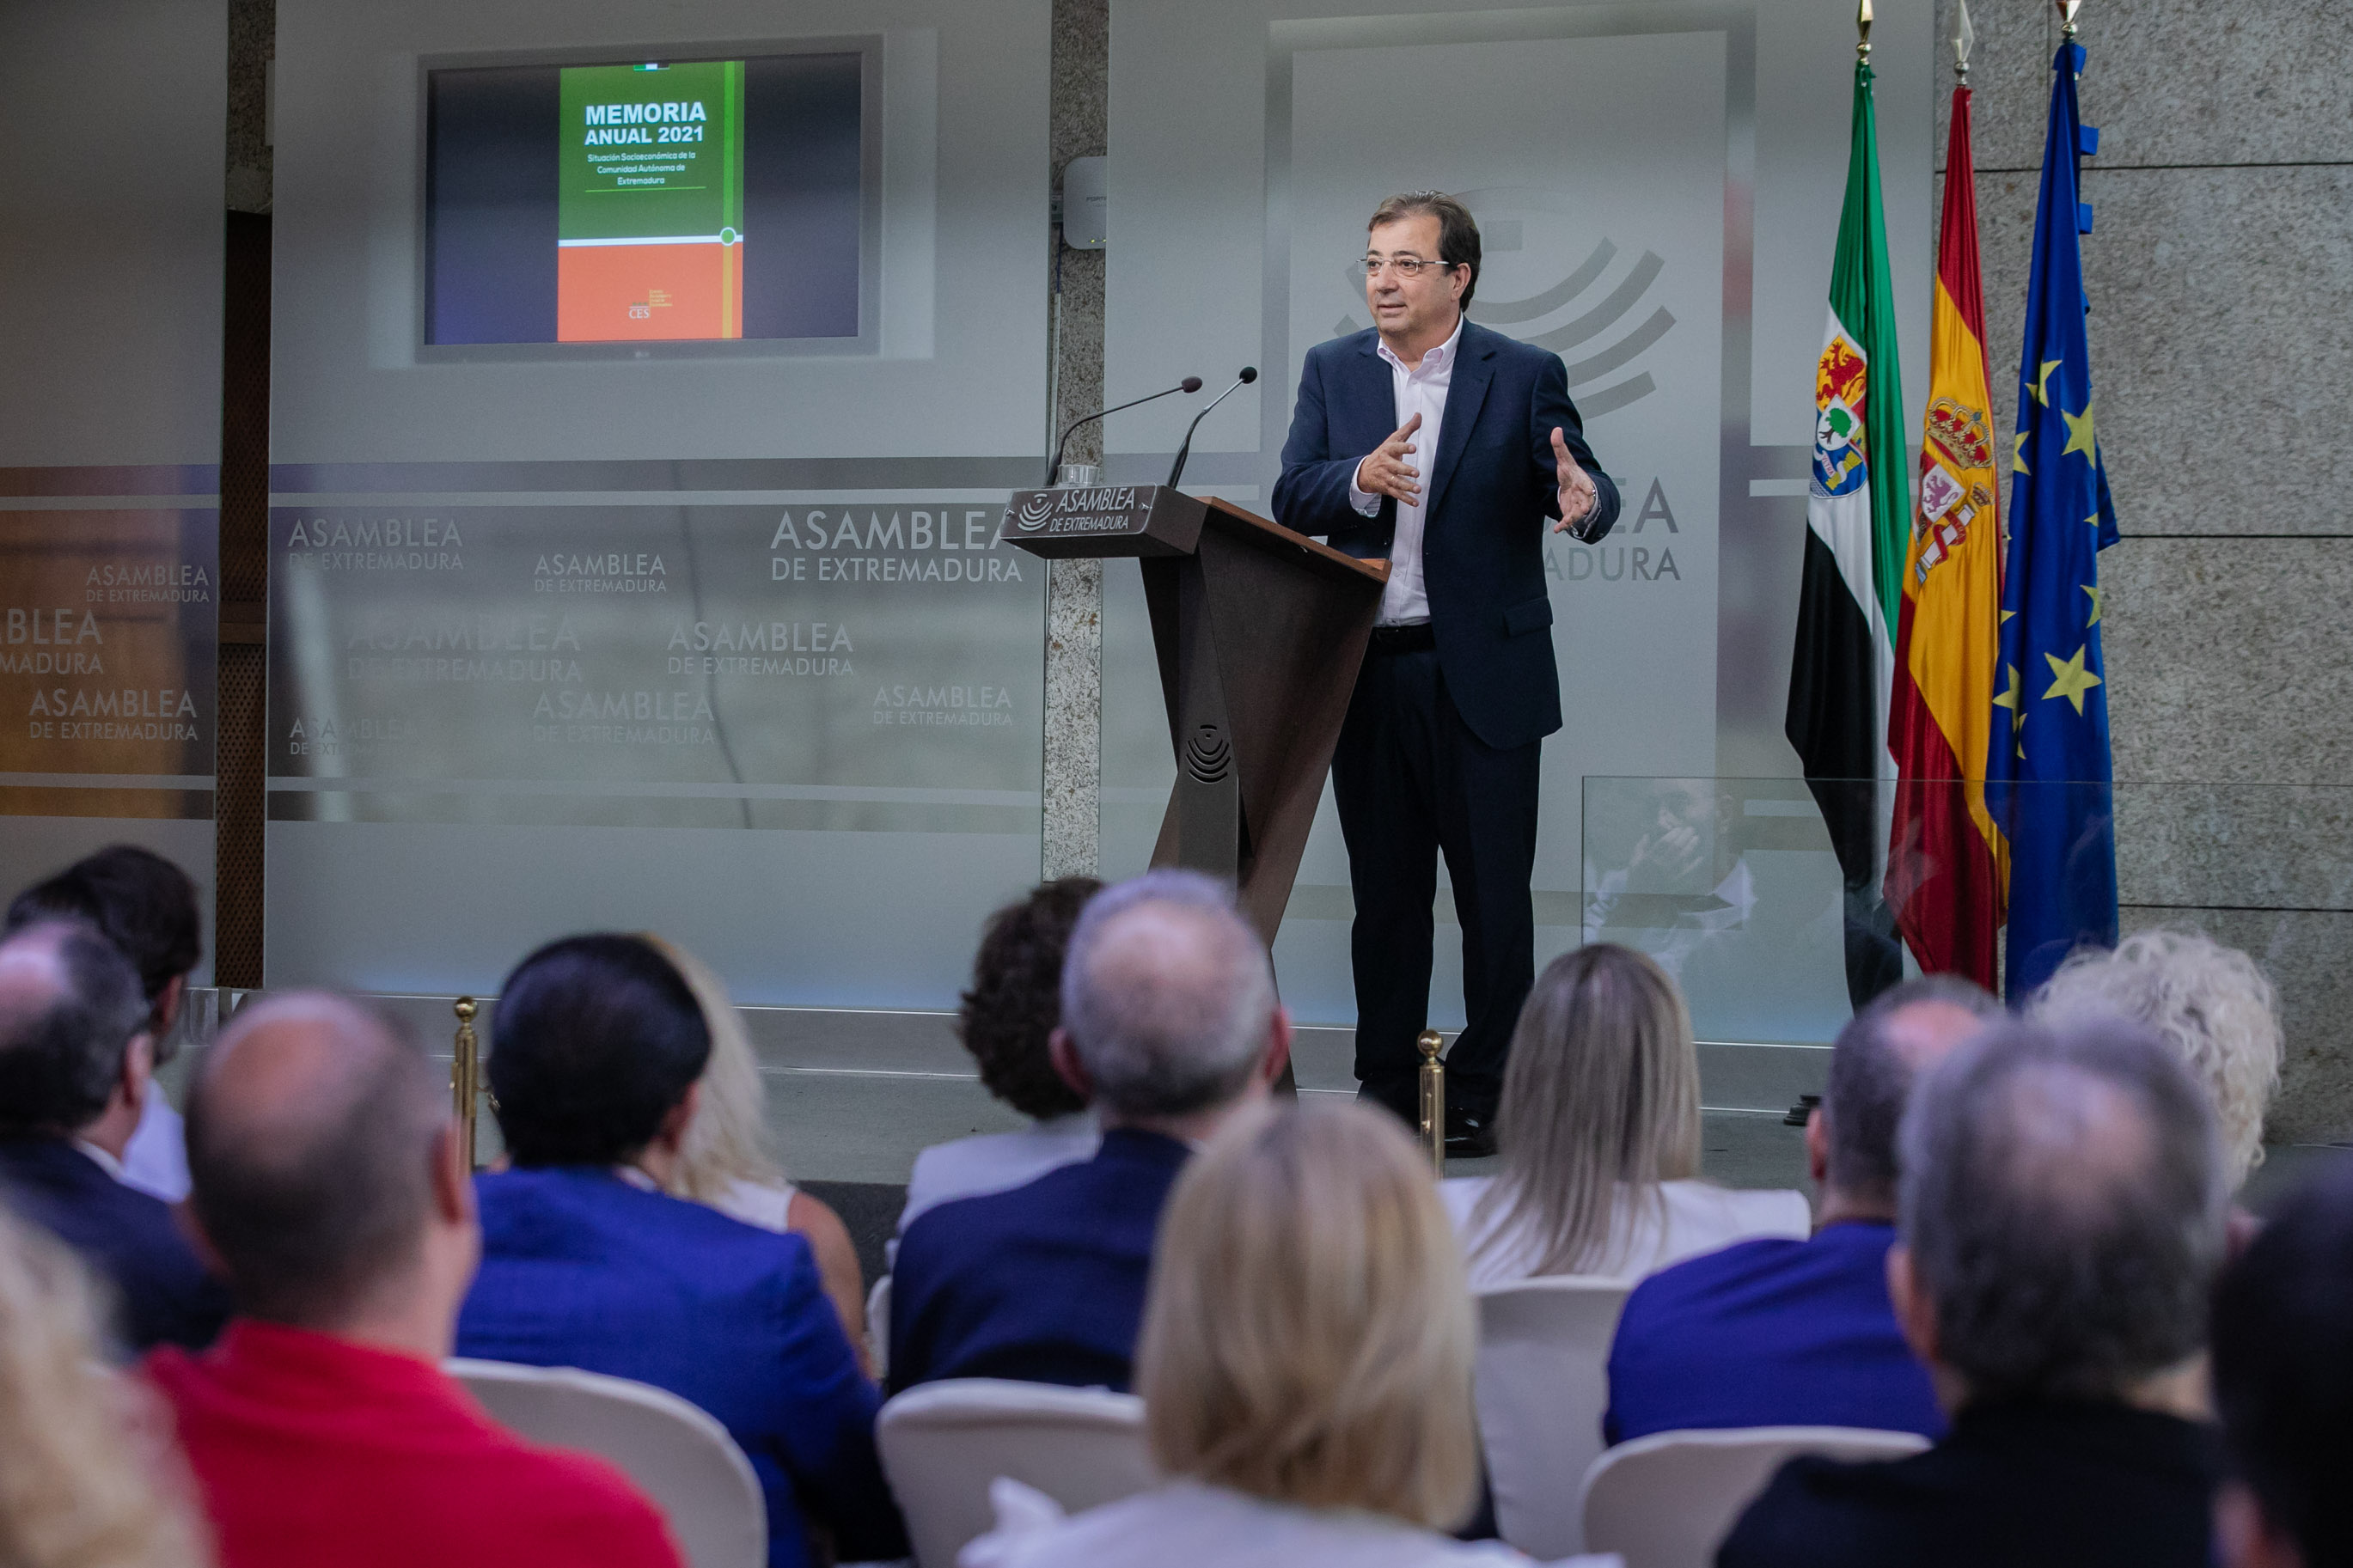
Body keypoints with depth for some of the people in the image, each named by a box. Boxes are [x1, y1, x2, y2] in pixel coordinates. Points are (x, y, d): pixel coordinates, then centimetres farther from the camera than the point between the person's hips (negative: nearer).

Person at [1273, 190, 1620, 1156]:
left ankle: (1482, 1094, 13)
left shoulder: (1524, 375, 0)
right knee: (1385, 891, 11)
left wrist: (1583, 499, -28)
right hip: (1367, 671, 3)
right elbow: (1291, 501, 0)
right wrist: (1360, 481, -20)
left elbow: (1582, 494, -4)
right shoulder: (1332, 371, 9)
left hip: (1483, 675, -3)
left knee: (1494, 889, 2)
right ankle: (1386, 1088, 21)